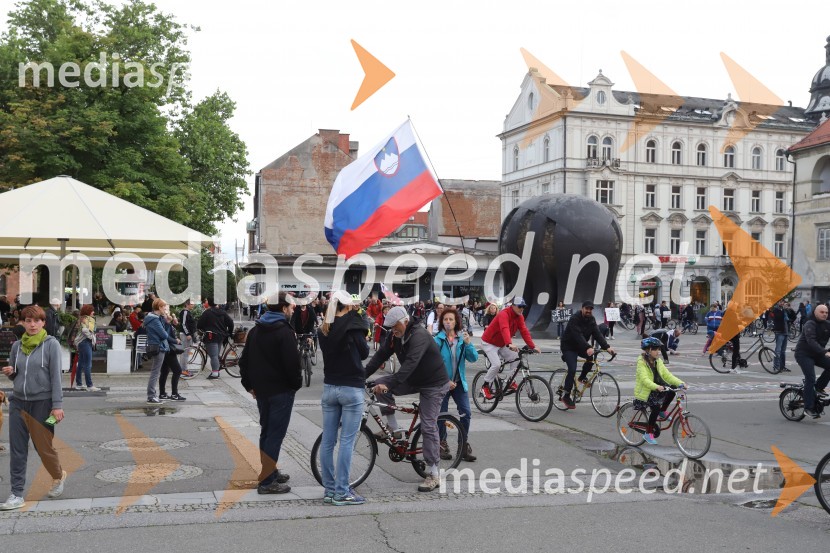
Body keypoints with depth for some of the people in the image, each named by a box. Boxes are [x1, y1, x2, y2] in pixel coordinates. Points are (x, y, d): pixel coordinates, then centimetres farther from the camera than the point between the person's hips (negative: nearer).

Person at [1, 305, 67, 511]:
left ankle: (59, 476, 34)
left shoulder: (51, 344, -8)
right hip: (18, 403, 4)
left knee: (43, 447, 5)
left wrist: (57, 405, -15)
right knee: (17, 451, 2)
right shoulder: (17, 345, 6)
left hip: (42, 403, -4)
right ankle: (17, 495, 9)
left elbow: (56, 376, -11)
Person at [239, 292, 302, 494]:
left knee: (266, 431, 18)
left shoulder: (255, 331, 11)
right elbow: (292, 363, -20)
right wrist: (297, 384, -5)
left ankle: (271, 471, 28)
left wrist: (249, 385, 19)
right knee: (276, 434, -5)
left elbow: (244, 360, 14)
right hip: (281, 390, -8)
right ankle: (266, 481, -4)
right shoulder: (285, 332, -15)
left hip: (261, 390, 8)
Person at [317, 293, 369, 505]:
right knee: (347, 441, -2)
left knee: (327, 441, 8)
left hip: (329, 387, 6)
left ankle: (329, 489, 16)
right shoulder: (353, 326, -11)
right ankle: (341, 492, 0)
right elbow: (364, 353, 0)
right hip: (351, 388, -6)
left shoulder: (324, 330, 5)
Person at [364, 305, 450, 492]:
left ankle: (433, 475, -3)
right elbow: (380, 356, -3)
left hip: (434, 384, -8)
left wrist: (390, 384, -49)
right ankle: (393, 429, 0)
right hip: (413, 381, 8)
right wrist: (362, 376, -15)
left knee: (428, 427, -10)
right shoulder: (395, 336, -2)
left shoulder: (419, 336, -28)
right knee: (381, 385, -10)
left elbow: (410, 363, -40)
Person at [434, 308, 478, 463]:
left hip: (459, 382, 2)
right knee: (441, 415, 7)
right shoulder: (437, 340, -8)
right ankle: (443, 445, 25)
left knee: (466, 413, -7)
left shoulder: (462, 338, 2)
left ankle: (464, 446, 6)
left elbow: (474, 358, -5)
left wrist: (468, 343, -19)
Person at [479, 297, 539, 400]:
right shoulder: (504, 314, -29)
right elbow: (505, 329, -45)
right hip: (489, 343, -8)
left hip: (502, 344, 8)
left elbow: (524, 331, -9)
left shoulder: (519, 317, -4)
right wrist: (509, 344, -60)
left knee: (516, 357, -6)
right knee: (496, 364, -22)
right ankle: (485, 387, -4)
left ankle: (511, 381, 9)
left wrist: (533, 347, -18)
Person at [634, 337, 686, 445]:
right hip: (645, 391, -6)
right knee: (656, 407, -27)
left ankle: (662, 412, 3)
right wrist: (656, 387, -47)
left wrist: (680, 383, -17)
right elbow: (644, 379, -30)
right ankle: (648, 433, -10)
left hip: (656, 390, 6)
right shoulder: (641, 362, -16)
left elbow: (667, 375, 0)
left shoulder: (658, 361, 6)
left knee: (671, 391, -20)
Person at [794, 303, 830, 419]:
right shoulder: (810, 324, -18)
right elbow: (811, 341, -31)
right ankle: (809, 408, -15)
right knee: (810, 378, -18)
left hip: (816, 354, 7)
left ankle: (819, 387, 4)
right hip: (803, 354, -7)